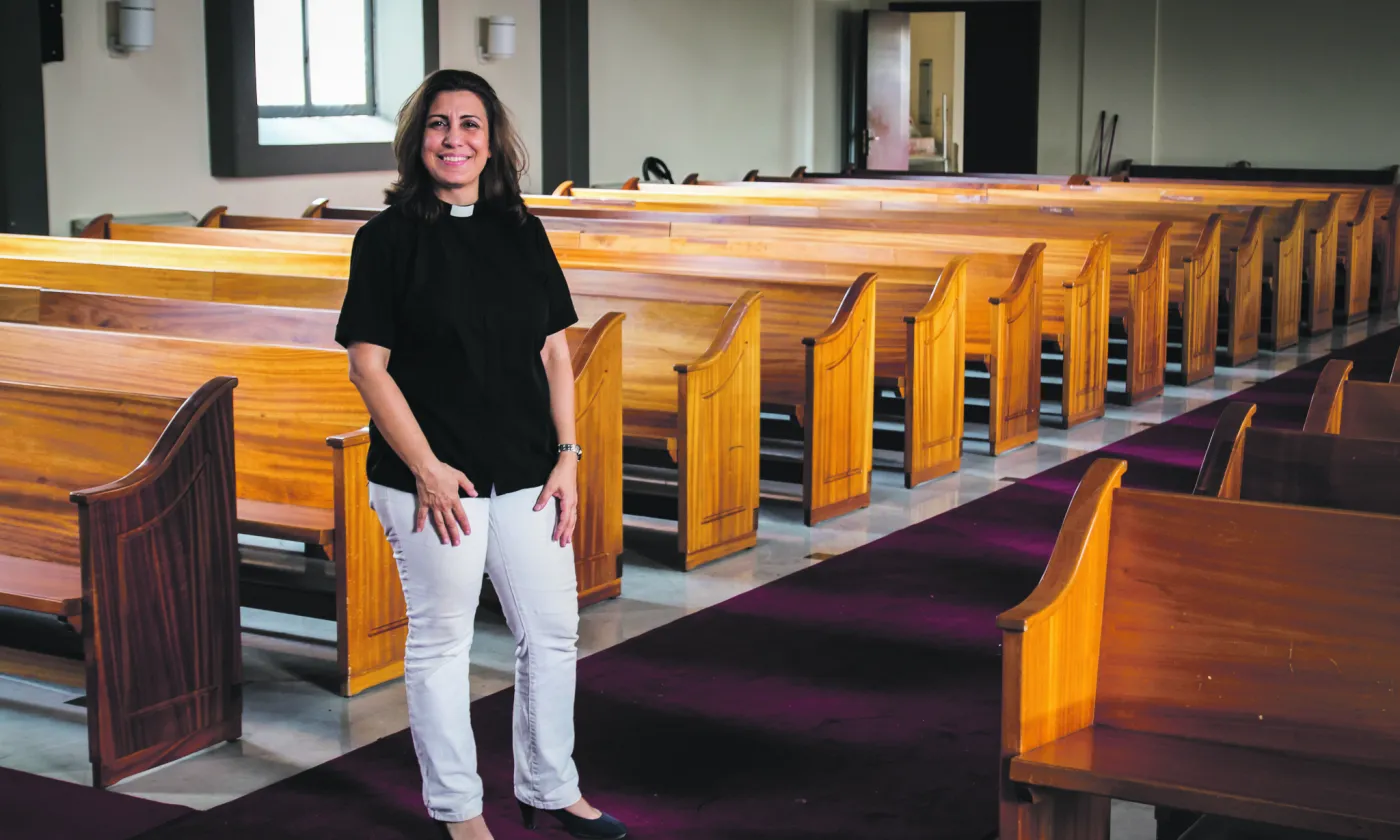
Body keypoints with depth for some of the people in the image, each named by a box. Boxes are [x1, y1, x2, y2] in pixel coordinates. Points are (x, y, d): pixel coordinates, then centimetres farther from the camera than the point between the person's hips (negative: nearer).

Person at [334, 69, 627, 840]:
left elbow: (554, 350, 9)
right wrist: (426, 469, -13)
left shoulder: (522, 232, 6)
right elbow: (368, 365, -9)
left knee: (552, 634, 12)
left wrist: (567, 456, 2)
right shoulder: (389, 236, -7)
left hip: (527, 476, 5)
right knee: (440, 641, 7)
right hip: (433, 481, -5)